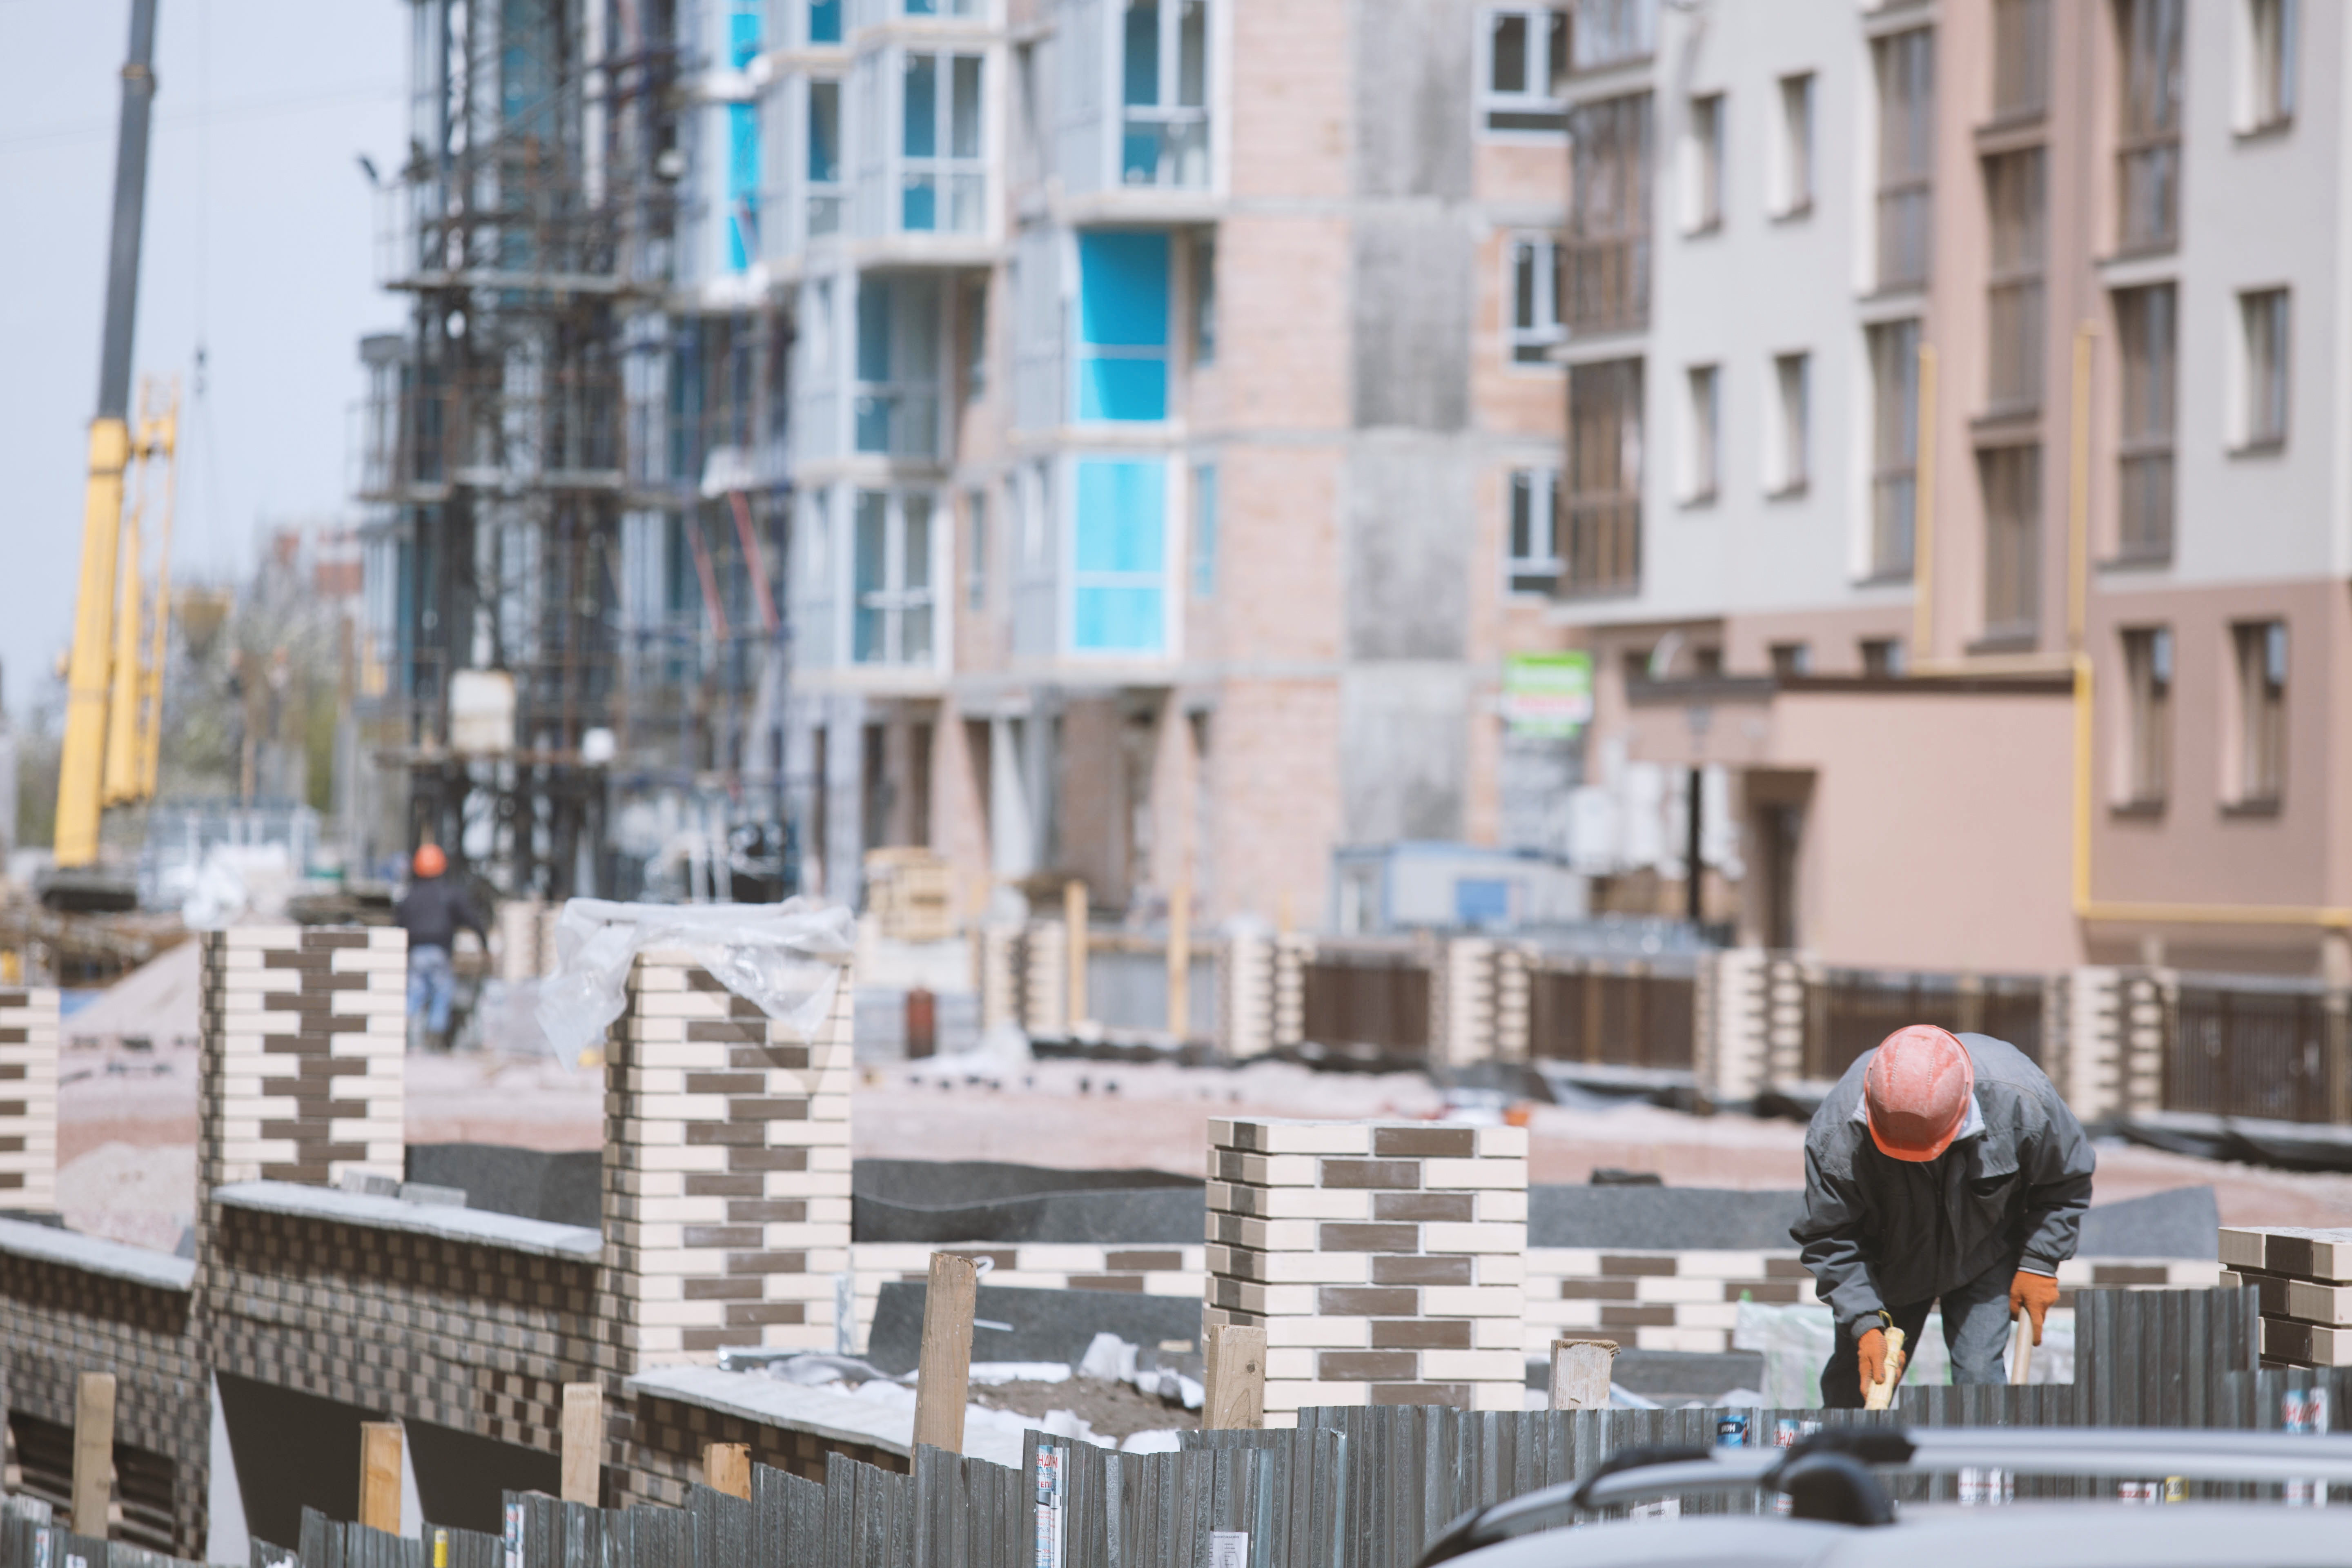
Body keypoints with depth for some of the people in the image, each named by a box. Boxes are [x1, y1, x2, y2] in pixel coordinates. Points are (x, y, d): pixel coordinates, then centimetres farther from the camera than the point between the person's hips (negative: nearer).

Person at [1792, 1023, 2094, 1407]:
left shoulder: (2019, 1101, -33)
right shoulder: (1837, 1132, -33)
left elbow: (2066, 1182, -10)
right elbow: (1830, 1240, -21)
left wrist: (2040, 1264, -12)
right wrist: (1865, 1324, -30)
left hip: (1984, 1257, 0)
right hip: (1889, 1263, 0)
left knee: (1978, 1375, -15)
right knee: (1852, 1387, 3)